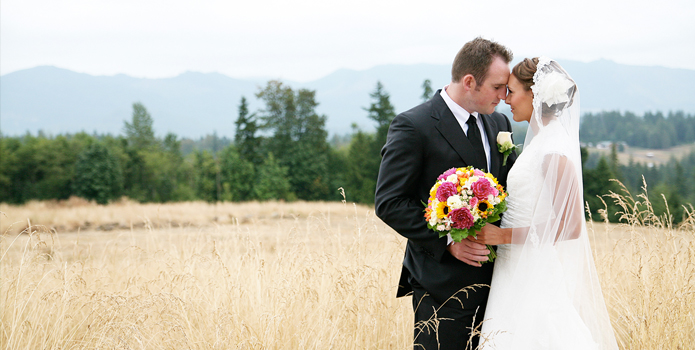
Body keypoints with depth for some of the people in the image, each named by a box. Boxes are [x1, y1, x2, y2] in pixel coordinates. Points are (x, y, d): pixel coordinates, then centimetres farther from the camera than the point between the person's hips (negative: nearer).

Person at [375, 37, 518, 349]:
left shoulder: (499, 124, 12)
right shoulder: (413, 126, -10)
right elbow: (389, 203, -13)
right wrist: (446, 242, -19)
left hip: (494, 277, 7)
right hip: (443, 285, -6)